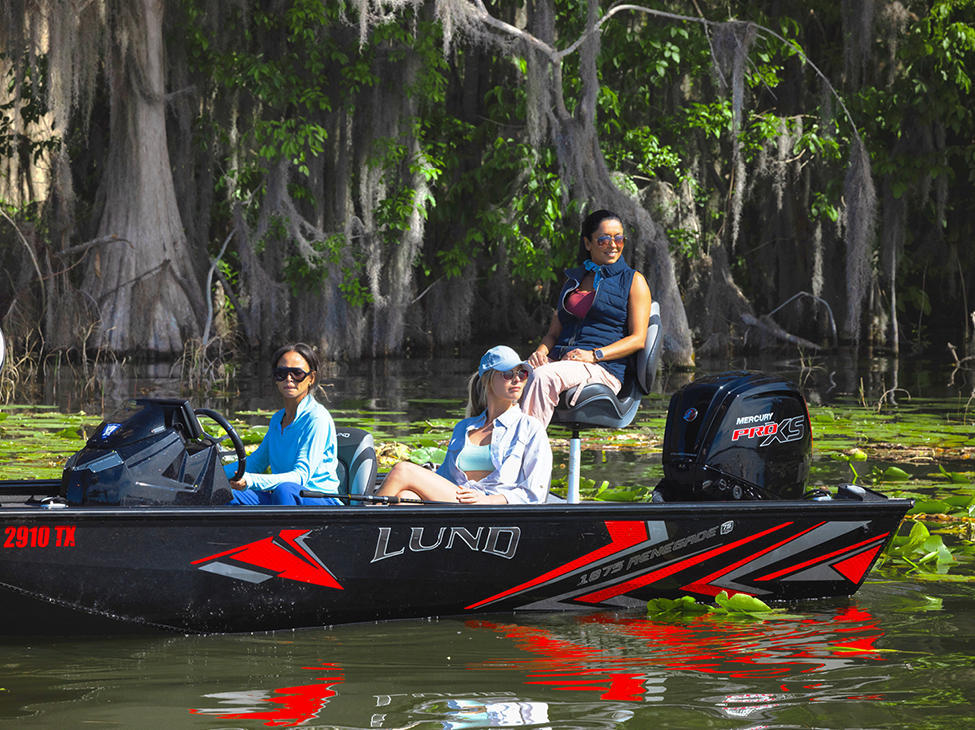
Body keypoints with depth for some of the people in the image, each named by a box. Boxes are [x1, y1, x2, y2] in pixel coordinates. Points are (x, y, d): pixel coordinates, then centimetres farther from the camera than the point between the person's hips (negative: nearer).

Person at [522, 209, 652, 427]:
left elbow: (638, 339, 1)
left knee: (543, 377, -36)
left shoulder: (634, 281, 11)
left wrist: (594, 355, -14)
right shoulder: (574, 280, 26)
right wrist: (541, 351, -1)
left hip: (603, 368, -5)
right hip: (560, 361, 5)